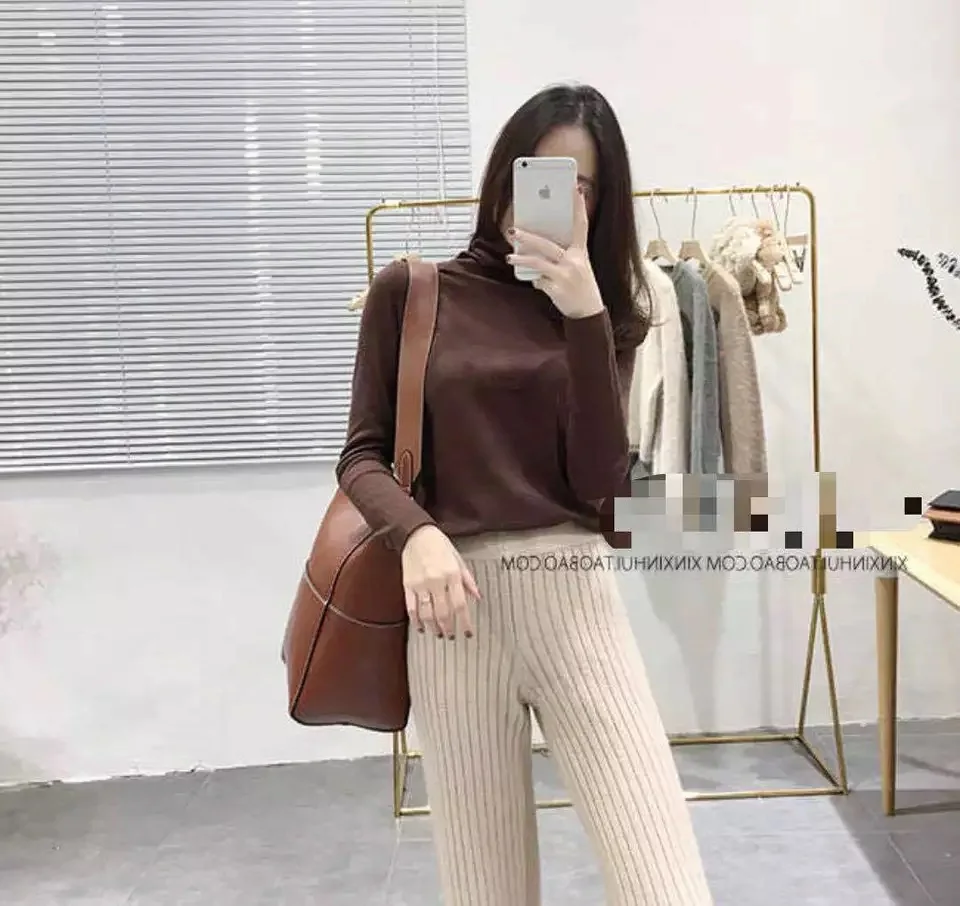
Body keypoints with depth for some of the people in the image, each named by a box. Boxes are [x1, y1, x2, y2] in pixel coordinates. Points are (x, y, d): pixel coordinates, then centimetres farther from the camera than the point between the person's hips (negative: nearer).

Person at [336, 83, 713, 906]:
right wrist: (417, 535, -17)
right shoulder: (409, 292, 6)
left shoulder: (607, 312, 10)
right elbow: (363, 455, 4)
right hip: (457, 606, -1)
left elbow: (598, 483, -3)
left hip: (576, 600, 1)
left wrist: (586, 318, -12)